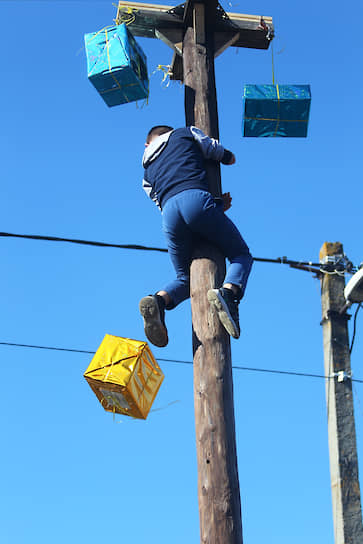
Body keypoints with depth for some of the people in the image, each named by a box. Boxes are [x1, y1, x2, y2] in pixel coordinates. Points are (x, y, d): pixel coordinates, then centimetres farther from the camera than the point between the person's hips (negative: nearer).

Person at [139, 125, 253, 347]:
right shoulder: (184, 134, 28)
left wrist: (218, 204, 31)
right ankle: (229, 291, -22)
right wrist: (228, 156, 50)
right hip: (196, 198, -3)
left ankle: (159, 300, -13)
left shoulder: (148, 171, 35)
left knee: (185, 278, 20)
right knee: (241, 255, 10)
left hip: (169, 212, 3)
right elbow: (228, 157, 25)